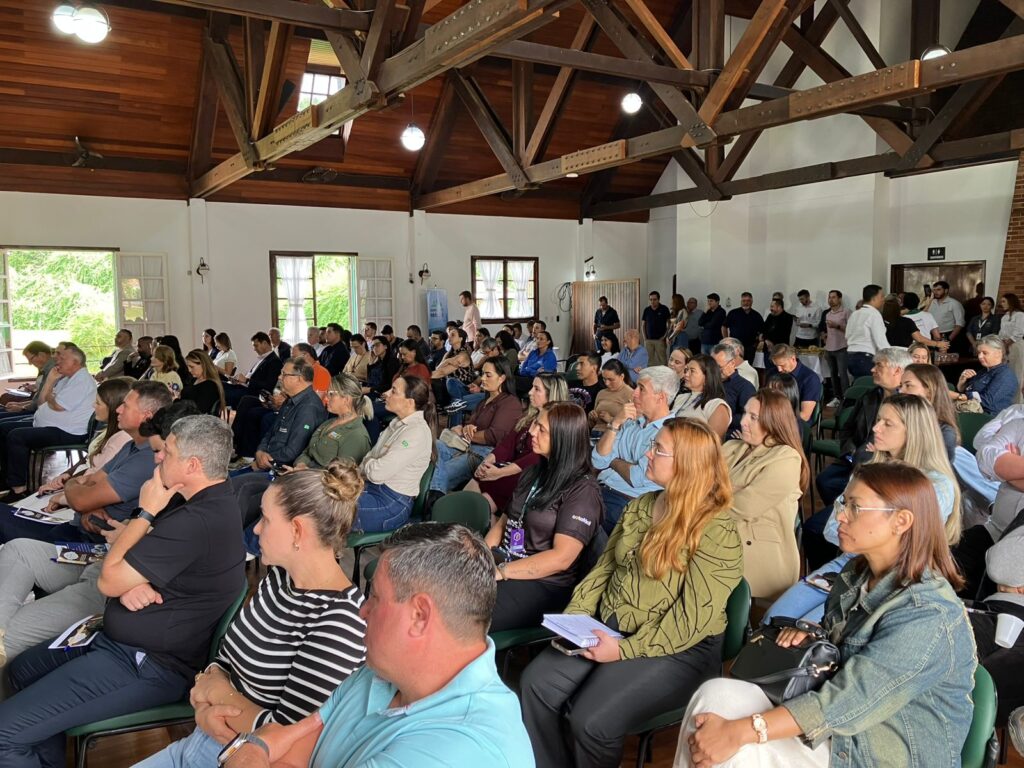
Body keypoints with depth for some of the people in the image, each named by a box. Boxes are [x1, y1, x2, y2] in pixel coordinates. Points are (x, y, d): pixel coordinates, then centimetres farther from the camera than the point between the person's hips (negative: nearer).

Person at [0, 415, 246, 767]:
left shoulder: (197, 522, -30)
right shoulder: (212, 501, 4)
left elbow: (108, 581, -20)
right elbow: (135, 558, 13)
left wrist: (146, 512, -12)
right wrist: (131, 582, -10)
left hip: (147, 667, -11)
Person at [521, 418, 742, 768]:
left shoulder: (716, 530, -16)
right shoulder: (640, 507, 7)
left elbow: (692, 619, -20)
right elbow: (603, 568, 12)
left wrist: (625, 650, -22)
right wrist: (573, 616, -3)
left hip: (679, 650, -7)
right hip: (610, 627, 7)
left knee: (592, 721, -23)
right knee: (536, 682, -12)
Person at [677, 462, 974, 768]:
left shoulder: (926, 616, -23)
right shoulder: (858, 572, 3)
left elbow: (849, 700, -30)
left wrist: (737, 732, -33)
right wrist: (810, 634, -3)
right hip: (842, 726, 8)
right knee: (717, 693, -16)